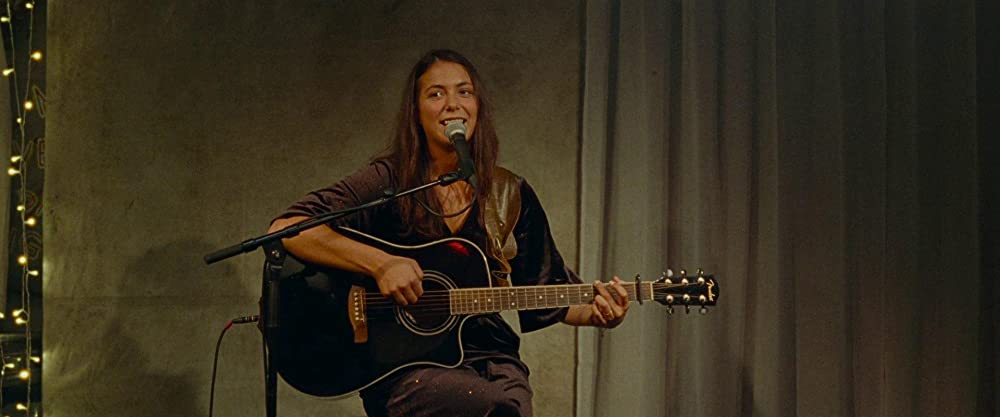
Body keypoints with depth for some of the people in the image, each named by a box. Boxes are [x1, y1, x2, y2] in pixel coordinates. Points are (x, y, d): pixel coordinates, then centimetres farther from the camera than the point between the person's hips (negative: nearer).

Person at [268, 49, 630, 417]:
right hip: (402, 367, -4)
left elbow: (549, 291, 17)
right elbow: (285, 229, -11)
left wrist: (596, 312, -4)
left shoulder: (512, 195, 11)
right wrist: (381, 264, -20)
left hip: (488, 356, 4)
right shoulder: (389, 182, -1)